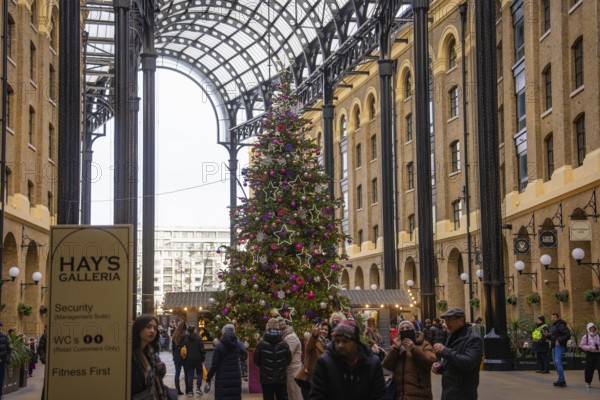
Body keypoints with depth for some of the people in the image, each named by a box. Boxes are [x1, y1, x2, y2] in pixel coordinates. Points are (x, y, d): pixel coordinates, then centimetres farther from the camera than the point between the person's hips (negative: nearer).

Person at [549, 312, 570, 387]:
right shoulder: (553, 326, 19)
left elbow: (568, 335, -19)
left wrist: (559, 341, -21)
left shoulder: (561, 325, -11)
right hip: (554, 346, 10)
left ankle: (561, 379, -21)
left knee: (558, 361, -20)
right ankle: (562, 381, 14)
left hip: (559, 346, -10)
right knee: (556, 363, 10)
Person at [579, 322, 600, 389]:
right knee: (589, 369, 2)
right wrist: (590, 348, -14)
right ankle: (588, 382, 19)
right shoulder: (585, 336, 0)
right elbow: (581, 345, -2)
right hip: (590, 354, -2)